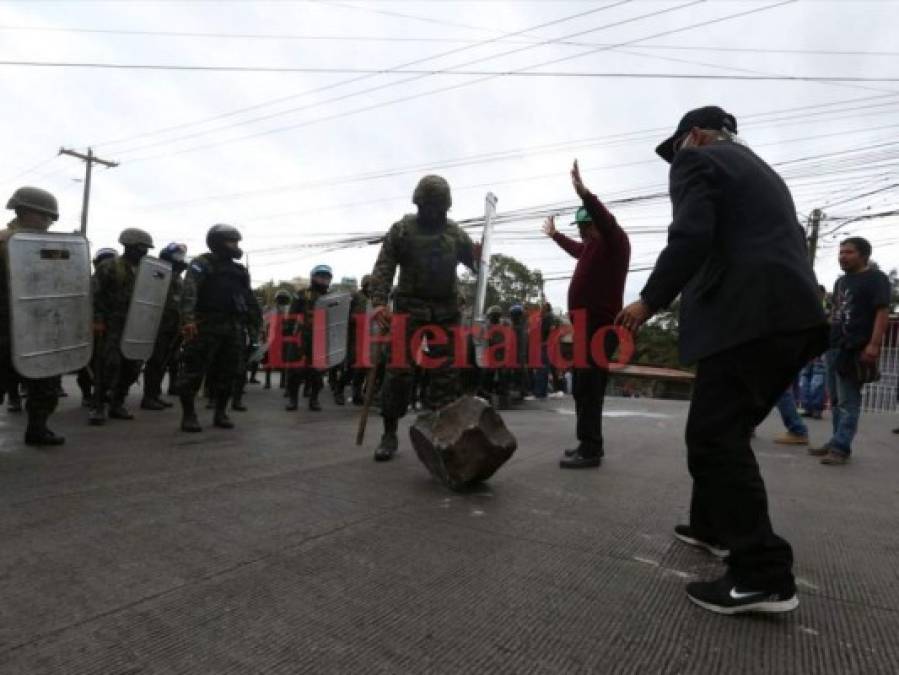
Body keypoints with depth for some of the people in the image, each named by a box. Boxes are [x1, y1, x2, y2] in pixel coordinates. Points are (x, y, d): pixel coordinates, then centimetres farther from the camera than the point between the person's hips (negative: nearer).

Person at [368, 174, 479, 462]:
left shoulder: (456, 233, 11)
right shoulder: (401, 230, 3)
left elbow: (477, 263, 12)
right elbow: (383, 269, -4)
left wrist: (485, 256, -12)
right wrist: (378, 302, -19)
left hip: (446, 311, 3)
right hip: (409, 308, -2)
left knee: (445, 373, 3)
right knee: (399, 369, -4)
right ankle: (390, 432, 8)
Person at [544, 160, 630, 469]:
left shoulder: (615, 241, -5)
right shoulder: (593, 246, 21)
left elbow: (607, 221, -27)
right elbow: (576, 249, 44)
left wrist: (584, 194, -40)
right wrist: (555, 235, 56)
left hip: (601, 326, -10)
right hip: (587, 325, 10)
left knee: (589, 386, -13)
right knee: (585, 386, 11)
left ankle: (590, 450, -11)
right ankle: (590, 444, 19)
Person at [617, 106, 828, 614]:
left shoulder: (696, 160, 4)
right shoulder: (761, 170, 30)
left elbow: (690, 239, -14)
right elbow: (790, 241, 26)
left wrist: (650, 301, -5)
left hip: (748, 316, -10)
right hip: (790, 312, 10)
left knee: (714, 437, -8)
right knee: (724, 432, 18)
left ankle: (764, 575, -5)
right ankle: (714, 527, 30)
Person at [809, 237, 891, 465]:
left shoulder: (876, 278, -2)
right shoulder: (840, 281, 21)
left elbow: (882, 312, -11)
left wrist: (874, 344, -21)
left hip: (855, 349, -8)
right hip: (833, 347, 8)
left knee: (848, 402, -6)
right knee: (836, 401, 11)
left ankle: (841, 448, -5)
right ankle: (836, 442, 18)